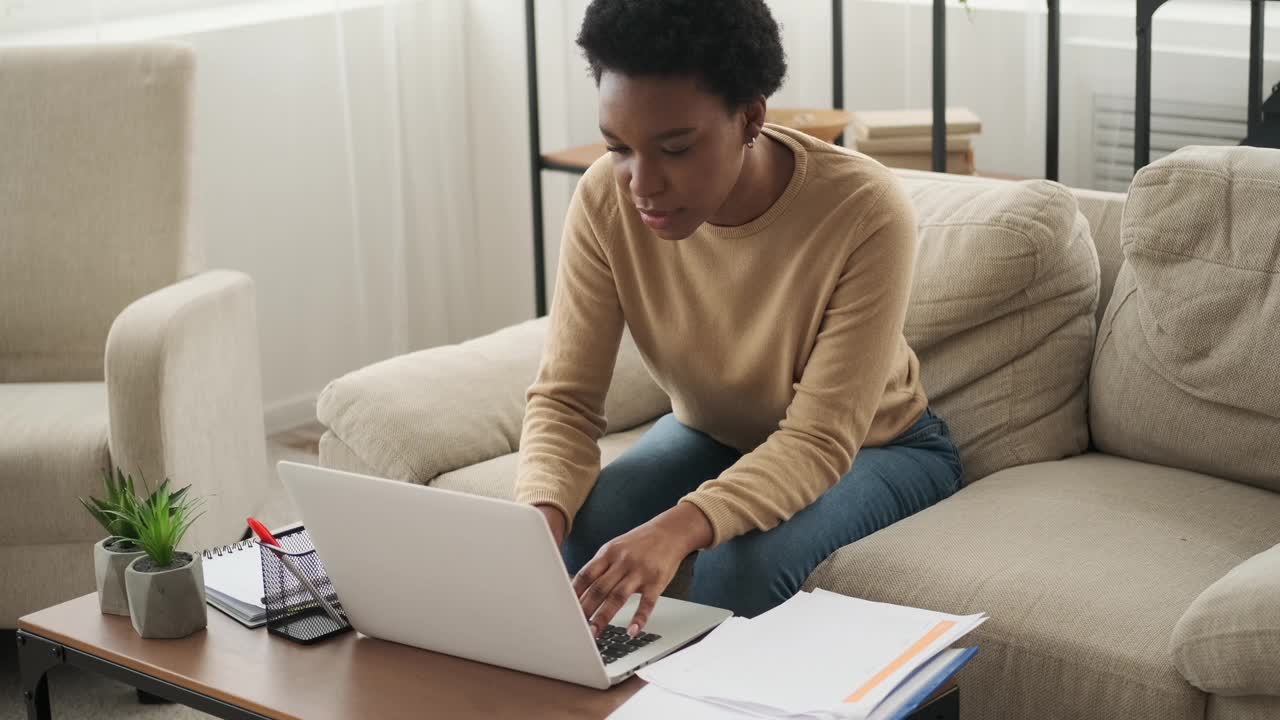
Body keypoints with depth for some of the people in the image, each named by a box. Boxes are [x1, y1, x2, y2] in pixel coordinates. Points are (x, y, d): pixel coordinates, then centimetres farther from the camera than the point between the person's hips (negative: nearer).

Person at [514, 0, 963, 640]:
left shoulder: (866, 213, -32)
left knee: (743, 561, -32)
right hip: (712, 435, 3)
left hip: (873, 448, -3)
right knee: (576, 535, -24)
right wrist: (541, 514, -40)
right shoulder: (607, 199, -21)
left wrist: (682, 526, -50)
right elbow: (565, 399, -18)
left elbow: (821, 440, -33)